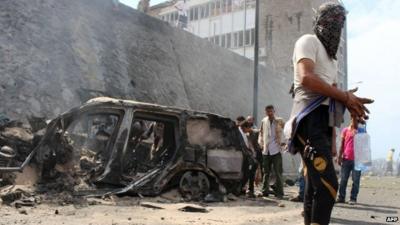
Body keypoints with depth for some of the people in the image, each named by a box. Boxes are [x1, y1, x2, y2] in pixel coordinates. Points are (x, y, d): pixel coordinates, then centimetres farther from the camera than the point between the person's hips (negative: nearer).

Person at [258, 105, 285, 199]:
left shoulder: (279, 121, -1)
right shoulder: (264, 121, 10)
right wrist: (261, 143, 7)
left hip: (276, 150, -4)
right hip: (266, 151, 4)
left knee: (278, 172, -2)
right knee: (266, 172, 11)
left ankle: (279, 192, 3)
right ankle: (265, 191, 20)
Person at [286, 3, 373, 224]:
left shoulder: (330, 56, 30)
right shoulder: (309, 41, 1)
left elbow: (332, 91, 22)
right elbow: (306, 77, -17)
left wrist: (349, 100, -1)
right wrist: (345, 97, -11)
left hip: (324, 122, 10)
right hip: (311, 119, -10)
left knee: (316, 185, 9)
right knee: (328, 184, -19)